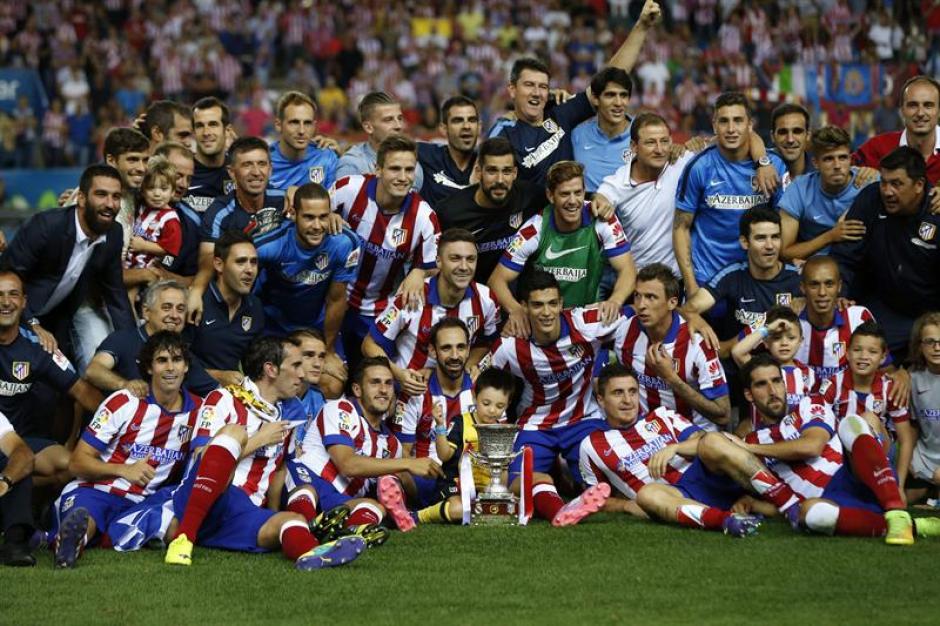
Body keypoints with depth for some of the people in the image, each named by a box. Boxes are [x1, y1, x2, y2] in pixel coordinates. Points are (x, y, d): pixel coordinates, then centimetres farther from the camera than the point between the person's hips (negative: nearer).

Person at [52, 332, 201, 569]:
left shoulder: (197, 410, 8)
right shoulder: (124, 403, -2)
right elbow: (78, 462, -3)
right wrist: (124, 470, -19)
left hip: (139, 504, 9)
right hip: (94, 491, -9)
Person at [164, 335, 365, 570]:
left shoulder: (282, 421, 25)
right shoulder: (224, 399, 6)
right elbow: (204, 459, -5)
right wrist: (259, 440, -2)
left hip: (242, 518, 5)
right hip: (196, 504, -5)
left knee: (293, 520, -26)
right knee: (233, 431, -28)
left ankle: (311, 554, -66)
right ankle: (182, 539, -40)